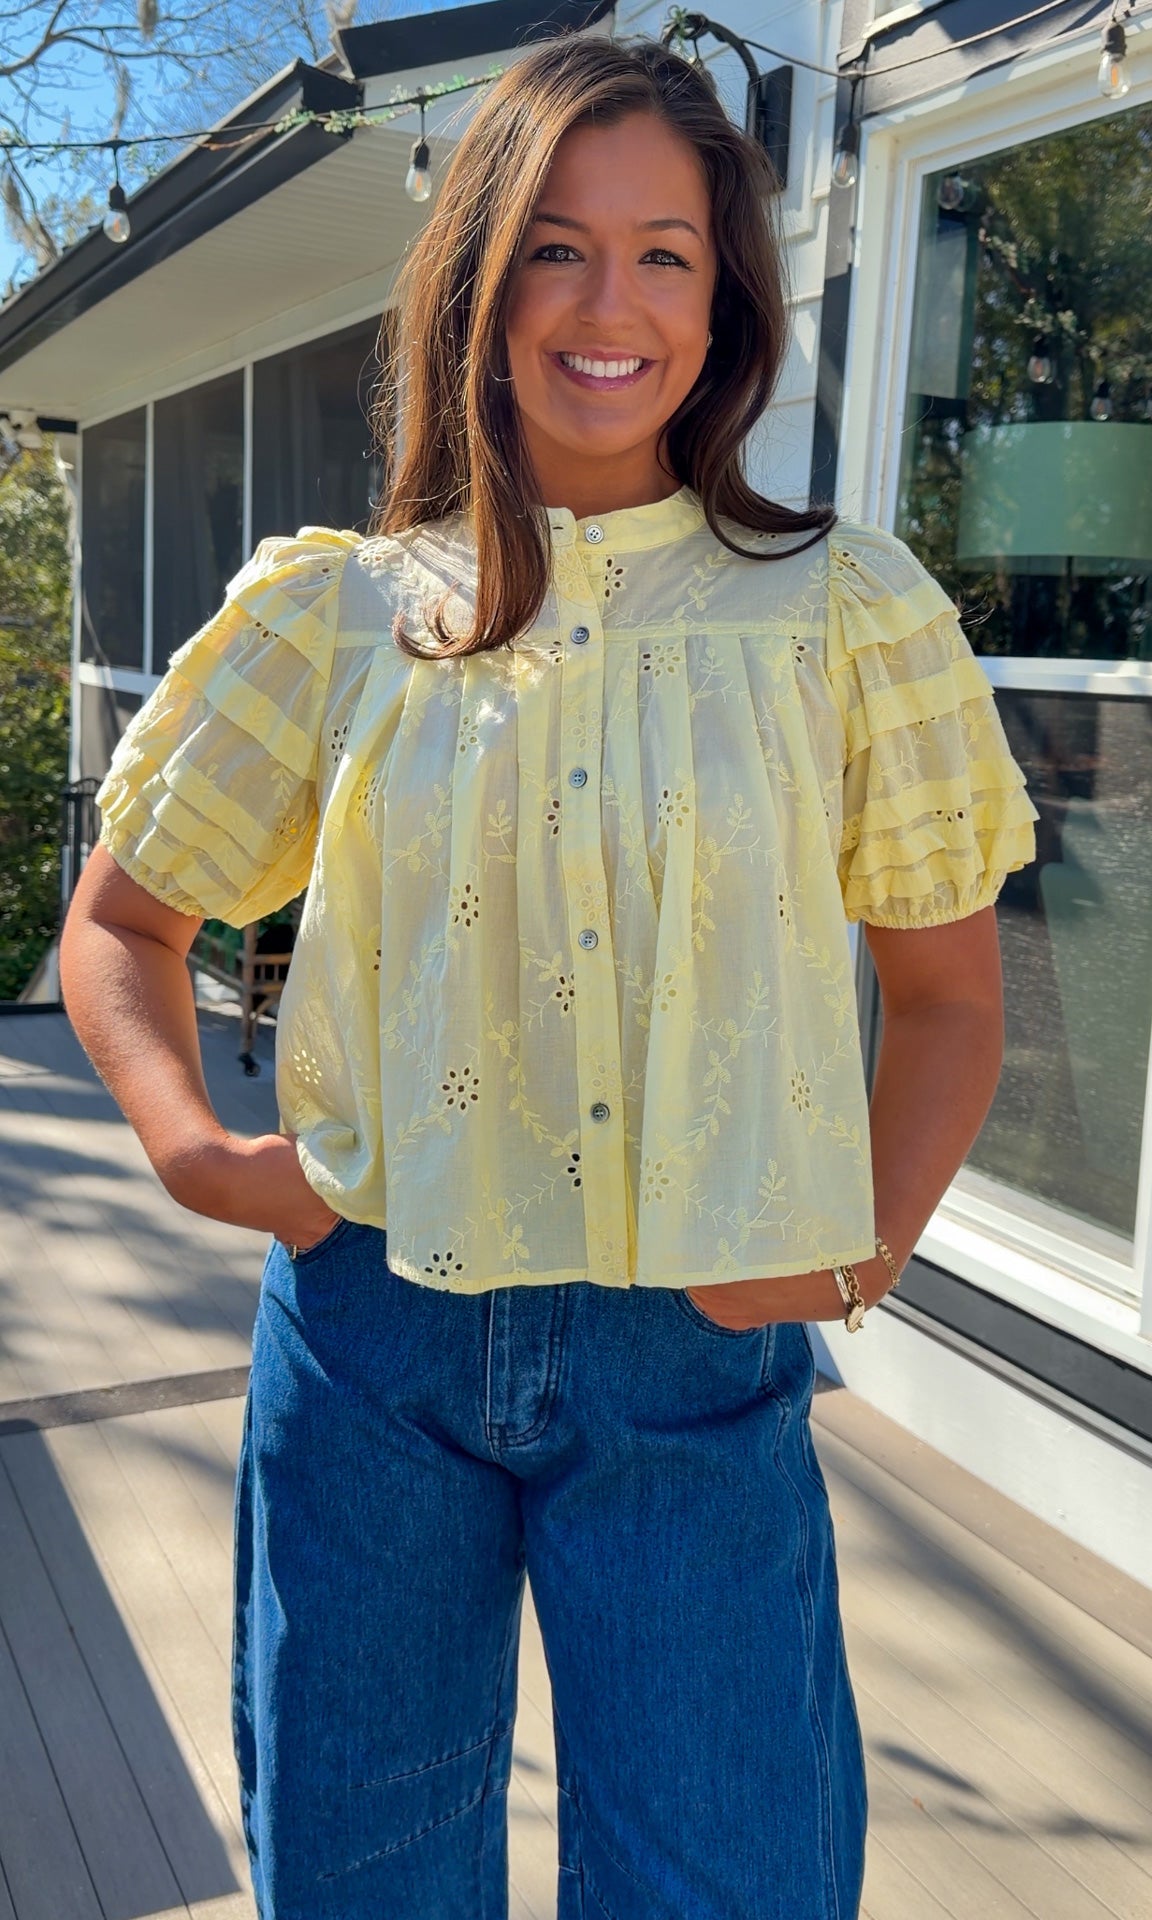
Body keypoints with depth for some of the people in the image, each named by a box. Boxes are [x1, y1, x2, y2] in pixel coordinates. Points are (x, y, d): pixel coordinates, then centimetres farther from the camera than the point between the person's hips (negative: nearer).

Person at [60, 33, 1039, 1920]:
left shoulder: (848, 613, 0)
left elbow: (948, 995, 7)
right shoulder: (335, 613, 1)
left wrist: (863, 1248, -7)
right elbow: (119, 921, 11)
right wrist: (187, 1140, -7)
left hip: (700, 1365, -1)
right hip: (369, 1332, 2)